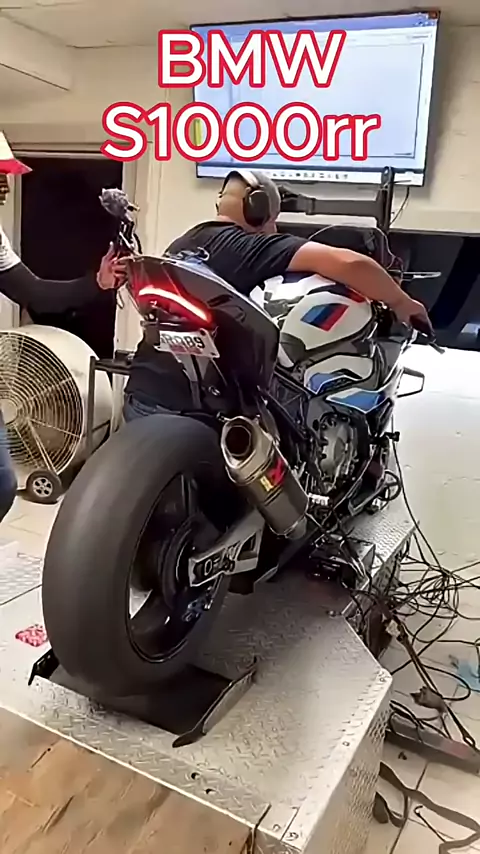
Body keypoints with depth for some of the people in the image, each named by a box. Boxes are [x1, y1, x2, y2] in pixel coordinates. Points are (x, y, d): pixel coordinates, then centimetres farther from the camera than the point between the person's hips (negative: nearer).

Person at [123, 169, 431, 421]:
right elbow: (348, 263, -22)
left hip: (141, 396, 9)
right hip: (184, 407, -9)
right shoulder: (253, 246, -11)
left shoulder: (182, 244, 16)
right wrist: (401, 302, -7)